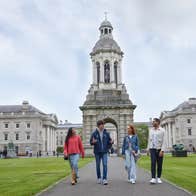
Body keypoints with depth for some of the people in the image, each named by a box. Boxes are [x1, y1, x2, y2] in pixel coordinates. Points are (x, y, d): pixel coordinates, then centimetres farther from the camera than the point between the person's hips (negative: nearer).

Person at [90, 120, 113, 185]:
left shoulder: (106, 133, 2)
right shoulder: (94, 133, -3)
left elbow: (109, 141, 8)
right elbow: (91, 142, -1)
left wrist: (111, 142, -15)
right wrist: (93, 142, -23)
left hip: (104, 152, 0)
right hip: (97, 152, 0)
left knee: (105, 165, -8)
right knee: (98, 165, 9)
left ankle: (104, 179, -6)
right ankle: (99, 178, 24)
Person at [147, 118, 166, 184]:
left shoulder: (162, 130, -5)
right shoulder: (151, 130, 8)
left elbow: (164, 141, -10)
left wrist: (162, 150, -19)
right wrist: (148, 149, 9)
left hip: (160, 150, -2)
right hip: (153, 149, 2)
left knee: (159, 165, 5)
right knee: (153, 163, -12)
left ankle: (159, 178, 17)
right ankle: (153, 179, -17)